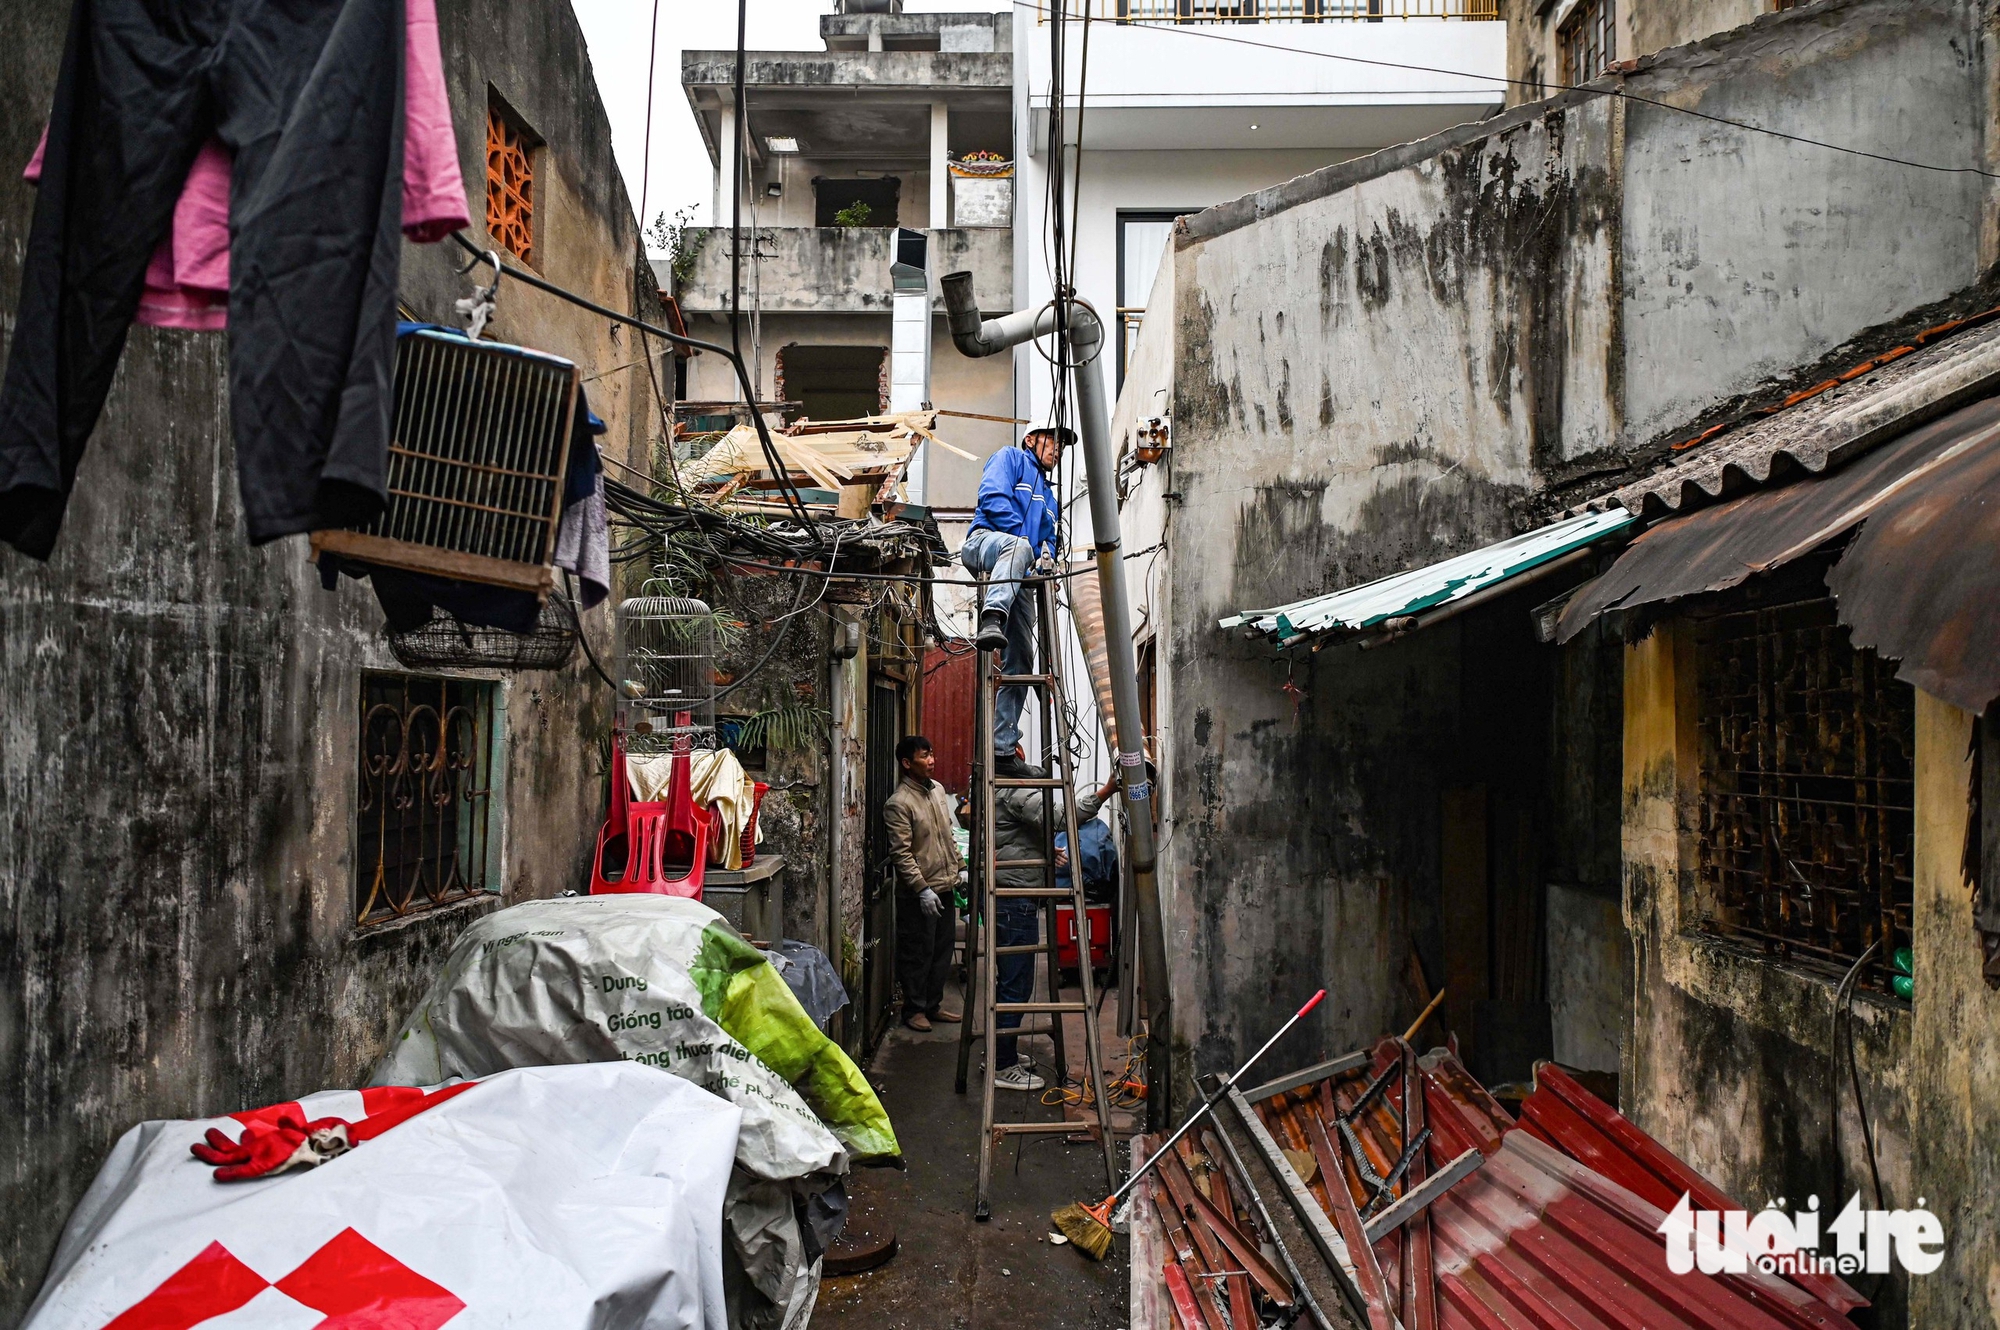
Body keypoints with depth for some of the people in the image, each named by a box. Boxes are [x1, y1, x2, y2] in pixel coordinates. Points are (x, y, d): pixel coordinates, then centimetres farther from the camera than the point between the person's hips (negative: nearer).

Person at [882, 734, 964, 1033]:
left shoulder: (938, 789, 8)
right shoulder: (899, 803, -17)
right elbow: (901, 853, -19)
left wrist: (955, 870, 15)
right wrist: (922, 889, -21)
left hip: (944, 887, 8)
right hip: (918, 893, -8)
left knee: (942, 949, 14)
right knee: (918, 953, 2)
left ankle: (933, 1004, 26)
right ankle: (914, 1009, 16)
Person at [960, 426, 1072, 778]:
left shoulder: (1047, 497, 37)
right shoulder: (1009, 458, 14)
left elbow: (1047, 539, 31)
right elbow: (993, 497, -4)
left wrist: (1046, 557, 5)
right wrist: (1027, 542, -9)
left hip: (1019, 579, 7)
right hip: (985, 542, -7)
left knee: (1020, 663, -3)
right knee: (1018, 545, -44)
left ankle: (1002, 749, -2)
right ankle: (992, 619, -65)